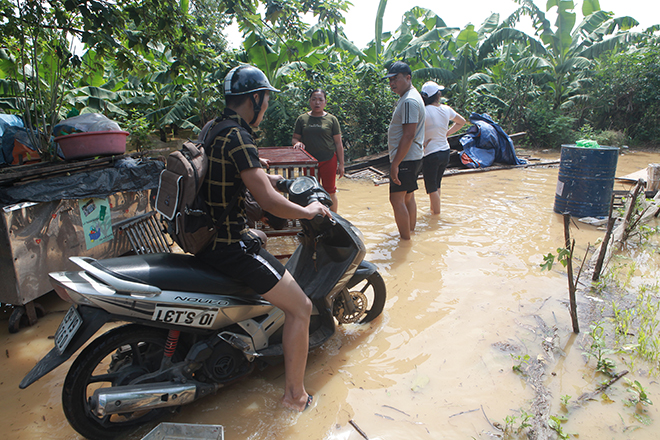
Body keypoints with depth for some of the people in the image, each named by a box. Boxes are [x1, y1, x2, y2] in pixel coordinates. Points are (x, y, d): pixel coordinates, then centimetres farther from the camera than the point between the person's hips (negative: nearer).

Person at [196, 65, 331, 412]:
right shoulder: (237, 137, -19)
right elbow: (267, 200, -25)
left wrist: (268, 178, 28)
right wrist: (307, 211, -9)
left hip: (205, 235, 11)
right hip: (228, 246, -11)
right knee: (300, 307, -5)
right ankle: (294, 394, 9)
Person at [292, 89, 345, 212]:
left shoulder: (331, 119, 3)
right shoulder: (302, 119, 7)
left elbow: (338, 143, 3)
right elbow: (294, 138, 11)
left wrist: (341, 164, -1)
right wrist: (297, 142, -14)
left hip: (329, 161, -1)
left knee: (330, 192, 4)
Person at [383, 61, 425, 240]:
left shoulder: (409, 101, -17)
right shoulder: (407, 98, 17)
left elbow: (408, 135, -24)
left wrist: (395, 163, -24)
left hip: (405, 159, -11)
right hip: (412, 158, 11)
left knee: (397, 199, -9)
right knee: (408, 197, 16)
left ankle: (405, 240, -3)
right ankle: (411, 232, 27)